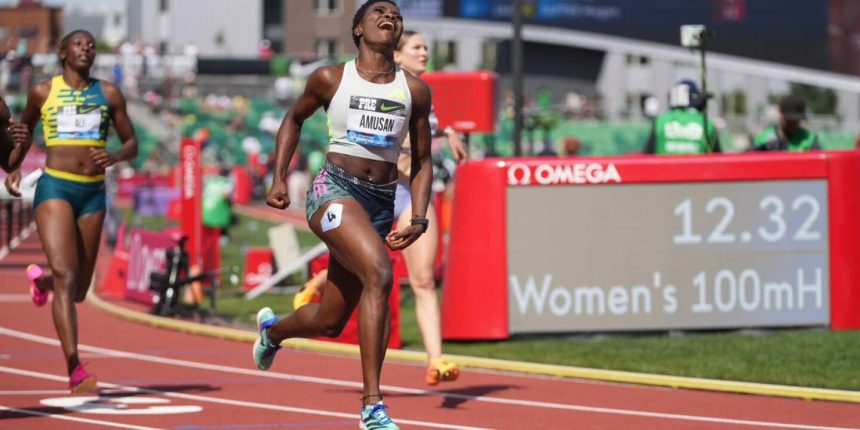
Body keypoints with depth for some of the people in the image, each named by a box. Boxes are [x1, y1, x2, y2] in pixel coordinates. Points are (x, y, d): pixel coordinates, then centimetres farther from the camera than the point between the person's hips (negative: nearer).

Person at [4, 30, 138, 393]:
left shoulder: (109, 94, 8)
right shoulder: (43, 92, 5)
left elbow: (132, 144, 11)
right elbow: (24, 130, 22)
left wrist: (114, 157, -11)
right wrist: (13, 168, 7)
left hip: (93, 192, 3)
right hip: (54, 188, -3)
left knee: (79, 289, 12)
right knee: (65, 276, -20)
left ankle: (40, 279, 50)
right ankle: (75, 370, -26)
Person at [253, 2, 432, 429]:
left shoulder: (415, 91, 8)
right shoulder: (330, 79, 3)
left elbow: (421, 161, 14)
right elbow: (293, 119, 20)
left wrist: (418, 219, 1)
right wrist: (279, 179, 12)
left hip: (381, 202, 4)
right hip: (334, 189, -4)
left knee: (329, 321, 9)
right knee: (378, 273, -31)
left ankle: (272, 329, 48)